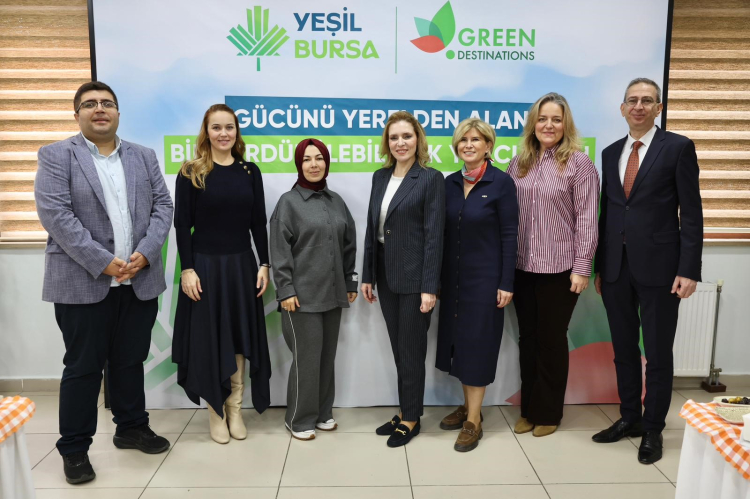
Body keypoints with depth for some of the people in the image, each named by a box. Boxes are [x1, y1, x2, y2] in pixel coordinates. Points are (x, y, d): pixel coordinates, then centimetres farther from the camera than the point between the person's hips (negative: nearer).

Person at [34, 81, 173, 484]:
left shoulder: (144, 156, 12)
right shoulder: (56, 156, 0)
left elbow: (162, 206, 5)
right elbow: (54, 213, -11)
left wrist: (145, 253, -10)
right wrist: (103, 262, -17)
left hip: (139, 280, 4)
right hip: (83, 282, -3)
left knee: (131, 361, 14)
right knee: (82, 367, 5)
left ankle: (131, 428, 31)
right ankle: (74, 448, 19)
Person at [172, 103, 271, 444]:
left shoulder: (250, 171, 5)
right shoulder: (191, 173, -3)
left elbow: (258, 224, 5)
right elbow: (182, 225, -5)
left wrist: (264, 265, 1)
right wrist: (187, 269, -12)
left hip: (241, 265, 3)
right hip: (205, 265, -2)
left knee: (239, 338, 9)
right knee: (209, 338, 5)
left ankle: (235, 410, 23)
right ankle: (215, 412, 21)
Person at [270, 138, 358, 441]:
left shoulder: (336, 201, 10)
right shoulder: (289, 202, -4)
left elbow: (348, 244, 13)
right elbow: (280, 251, -8)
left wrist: (351, 282, 11)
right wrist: (285, 290, -13)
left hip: (332, 293, 5)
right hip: (302, 294, -5)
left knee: (328, 355, 11)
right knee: (306, 357, -1)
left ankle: (323, 413, 27)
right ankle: (299, 419, 16)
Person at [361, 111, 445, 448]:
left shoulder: (431, 179, -9)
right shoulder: (380, 177, 9)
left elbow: (434, 235, -13)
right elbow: (372, 228, 11)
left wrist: (429, 287, -17)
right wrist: (368, 276, 9)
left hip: (414, 277, -6)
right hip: (386, 276, 6)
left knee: (412, 350, 5)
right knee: (398, 349, 15)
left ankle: (411, 418, 21)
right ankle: (404, 411, 29)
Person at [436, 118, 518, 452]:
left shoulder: (501, 182, -9)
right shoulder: (450, 183, 6)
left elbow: (509, 235, -10)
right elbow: (443, 233, 9)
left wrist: (506, 283, -13)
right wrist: (437, 277, 9)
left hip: (485, 275, -5)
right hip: (453, 276, 6)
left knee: (478, 342, 1)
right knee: (457, 339, 12)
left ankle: (474, 421, 13)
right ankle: (467, 405, 29)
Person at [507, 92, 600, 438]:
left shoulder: (579, 162, -5)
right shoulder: (519, 163, 8)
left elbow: (586, 219, -8)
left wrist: (582, 267, -12)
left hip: (559, 268, -4)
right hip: (522, 267, 4)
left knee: (552, 339, 8)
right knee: (527, 338, 13)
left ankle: (548, 412, 25)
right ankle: (528, 408, 28)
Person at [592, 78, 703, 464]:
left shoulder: (678, 147, -3)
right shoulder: (611, 153, 12)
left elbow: (691, 213, -6)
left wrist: (689, 270, -12)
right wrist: (599, 266, 10)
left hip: (658, 266, -4)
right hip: (616, 267, 5)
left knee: (657, 352, 6)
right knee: (624, 349, 14)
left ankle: (653, 429, 22)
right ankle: (629, 418, 30)